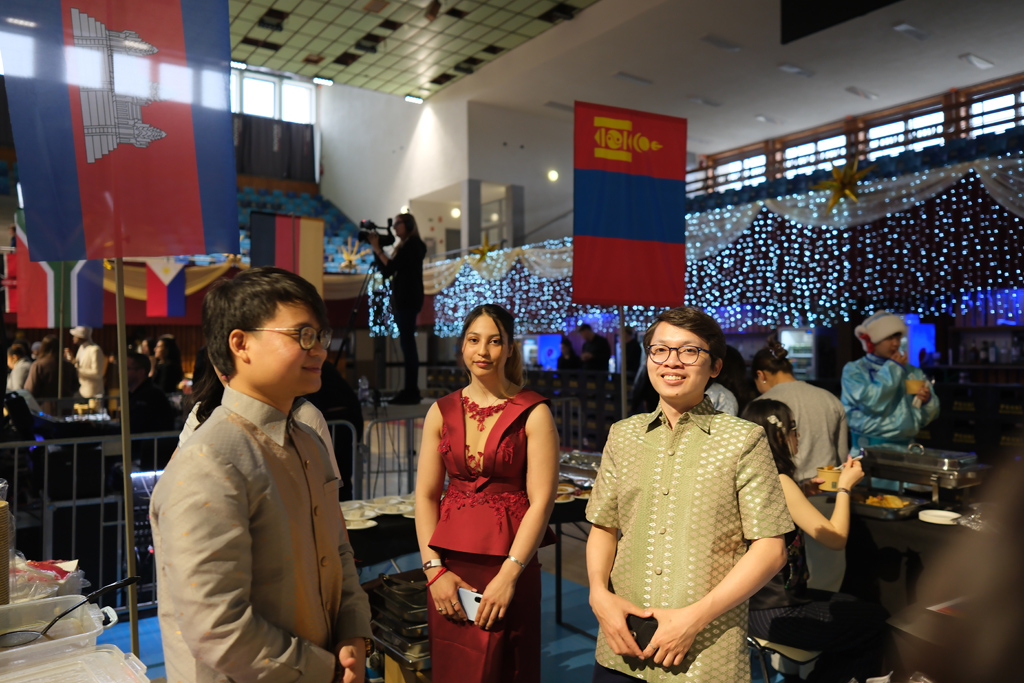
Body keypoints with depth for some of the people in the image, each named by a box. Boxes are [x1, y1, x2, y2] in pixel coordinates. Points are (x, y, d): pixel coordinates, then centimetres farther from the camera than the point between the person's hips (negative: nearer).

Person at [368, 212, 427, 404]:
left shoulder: (413, 244, -6)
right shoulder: (405, 245, 21)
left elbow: (391, 267, -14)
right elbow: (387, 270, 17)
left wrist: (377, 249, -5)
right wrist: (377, 248, 12)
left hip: (408, 299, -10)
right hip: (403, 300, 10)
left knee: (407, 343, -12)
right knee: (407, 344, 7)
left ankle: (411, 391, -13)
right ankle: (410, 390, 9)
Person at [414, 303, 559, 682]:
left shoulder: (533, 413, -5)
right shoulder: (442, 411, 6)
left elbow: (541, 501, -9)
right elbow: (426, 495, 4)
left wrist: (509, 574, -13)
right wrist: (434, 568, -4)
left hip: (510, 562, -3)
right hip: (449, 566, 3)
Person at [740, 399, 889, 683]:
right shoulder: (780, 482, -22)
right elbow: (836, 538, -17)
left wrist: (803, 490, 14)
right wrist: (845, 486, -5)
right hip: (776, 614, -9)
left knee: (856, 606, 20)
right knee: (879, 621, 6)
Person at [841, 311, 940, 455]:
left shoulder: (913, 372, 12)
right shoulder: (854, 370, 1)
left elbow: (928, 416, 16)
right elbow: (870, 402, -16)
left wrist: (927, 400, -7)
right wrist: (893, 368, -4)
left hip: (905, 447, 4)